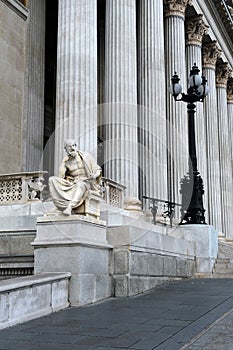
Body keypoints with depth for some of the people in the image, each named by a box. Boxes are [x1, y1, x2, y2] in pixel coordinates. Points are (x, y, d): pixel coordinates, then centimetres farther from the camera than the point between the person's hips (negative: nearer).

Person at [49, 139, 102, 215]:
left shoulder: (85, 156, 2)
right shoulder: (66, 161, 8)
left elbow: (97, 170, 2)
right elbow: (60, 177, 1)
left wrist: (95, 175, -19)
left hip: (85, 183, -4)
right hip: (72, 184, 4)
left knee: (80, 185, -41)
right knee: (52, 180, -17)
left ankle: (70, 206, -56)